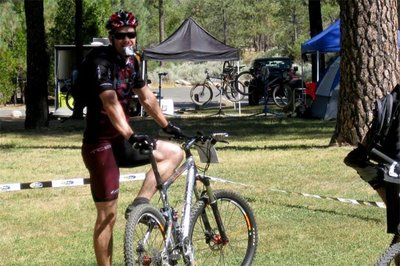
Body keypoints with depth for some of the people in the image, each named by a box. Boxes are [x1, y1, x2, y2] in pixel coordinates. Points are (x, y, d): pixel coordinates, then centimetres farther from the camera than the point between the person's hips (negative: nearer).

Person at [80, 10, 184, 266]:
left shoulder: (131, 61, 7)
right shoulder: (102, 63, -19)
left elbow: (146, 97, 21)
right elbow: (110, 102, -33)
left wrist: (167, 125, 26)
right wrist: (130, 135, -46)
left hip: (122, 140, 8)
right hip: (100, 144, -8)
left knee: (175, 153, 1)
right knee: (108, 216, -6)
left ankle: (140, 203, -7)